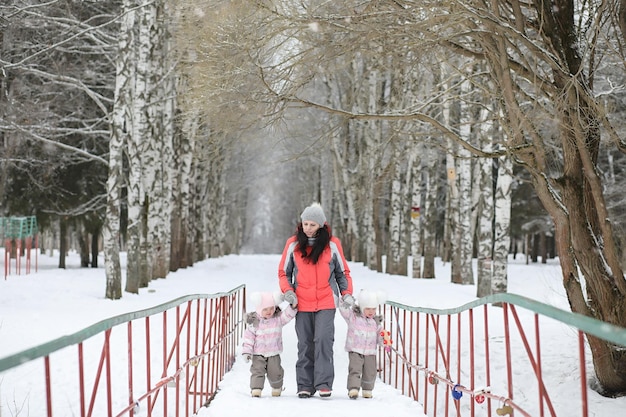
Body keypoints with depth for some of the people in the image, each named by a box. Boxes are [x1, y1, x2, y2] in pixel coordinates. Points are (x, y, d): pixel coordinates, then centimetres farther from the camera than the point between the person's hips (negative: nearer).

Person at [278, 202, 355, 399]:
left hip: (326, 303, -1)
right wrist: (288, 290, -4)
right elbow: (284, 272, 11)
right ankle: (305, 386, 10)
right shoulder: (293, 244, 3)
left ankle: (324, 383, -12)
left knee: (323, 340, -15)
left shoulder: (332, 244, 1)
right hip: (302, 303, 2)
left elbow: (343, 272, 11)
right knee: (305, 344, 4)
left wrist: (346, 293, 0)